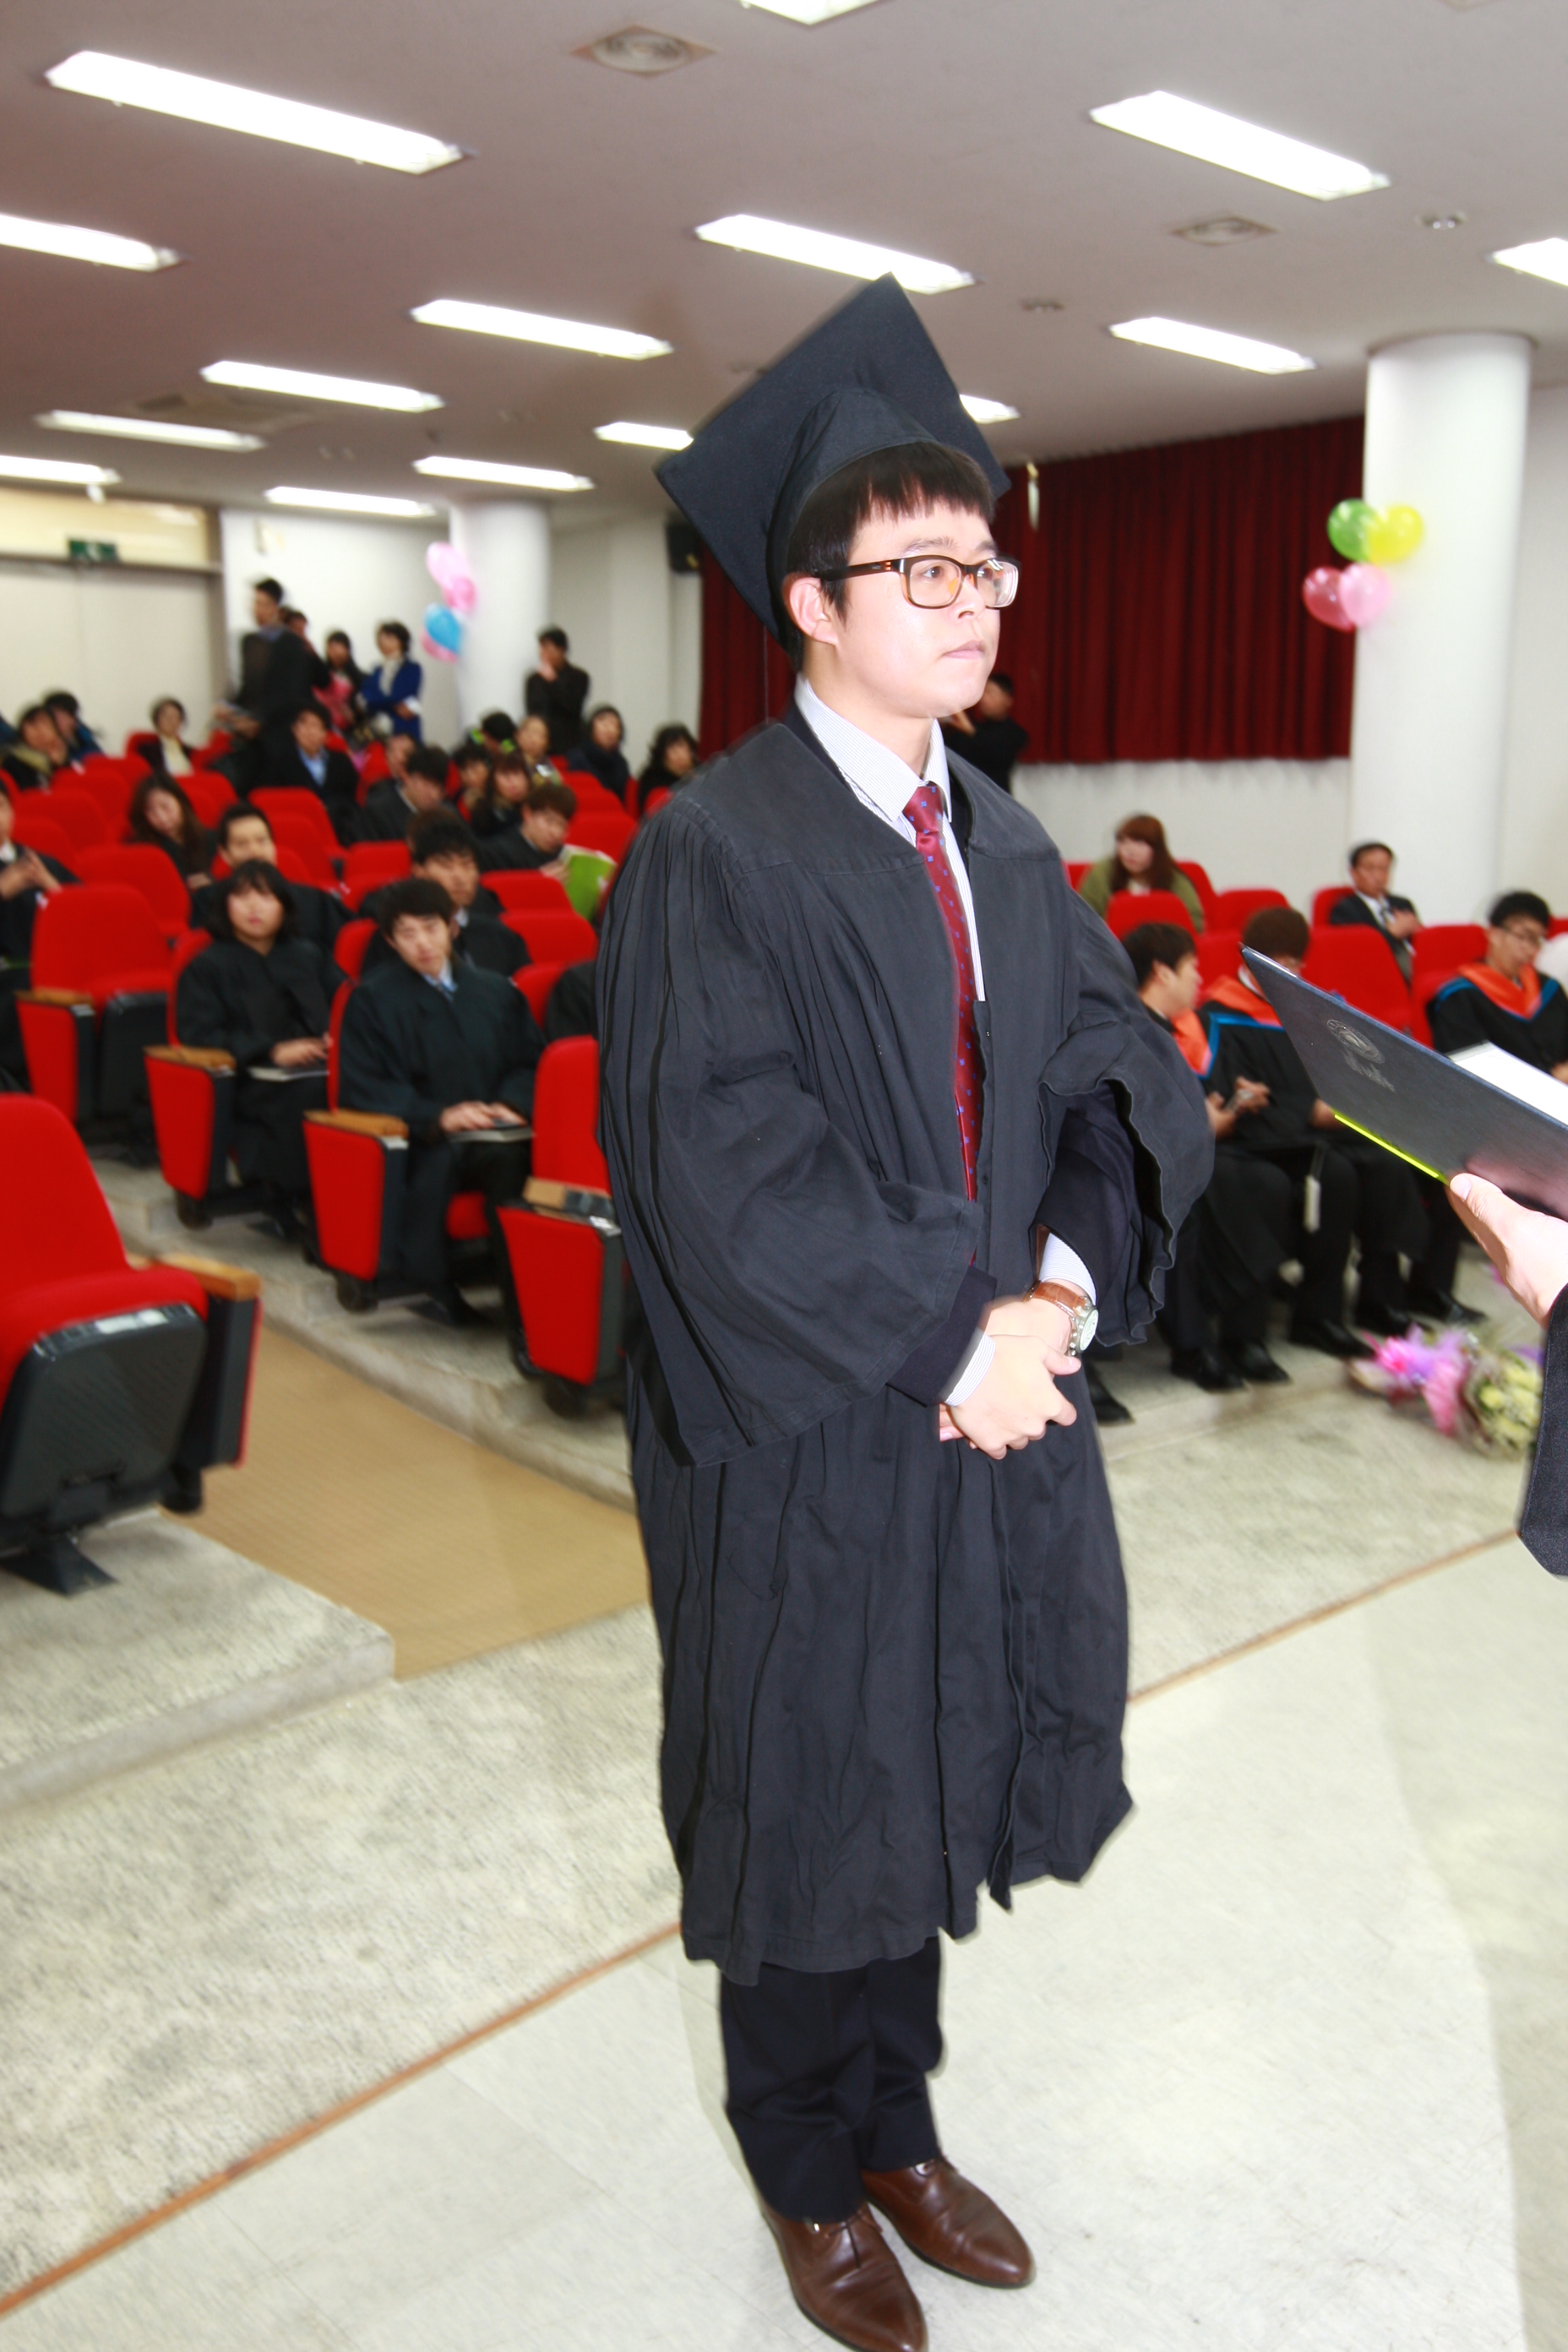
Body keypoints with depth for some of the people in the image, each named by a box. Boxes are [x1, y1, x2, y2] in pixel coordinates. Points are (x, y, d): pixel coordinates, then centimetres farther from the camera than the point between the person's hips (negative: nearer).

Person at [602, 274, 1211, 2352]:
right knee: (804, 1803, 12)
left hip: (991, 1400, 6)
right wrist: (951, 1337, -18)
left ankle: (897, 2122, 43)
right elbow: (721, 1167, -21)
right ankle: (811, 2175, 37)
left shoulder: (1010, 849, 8)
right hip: (800, 1431, -6)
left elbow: (1123, 1079, 2)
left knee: (926, 1777, 19)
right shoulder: (713, 853, -13)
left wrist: (1057, 1291, -15)